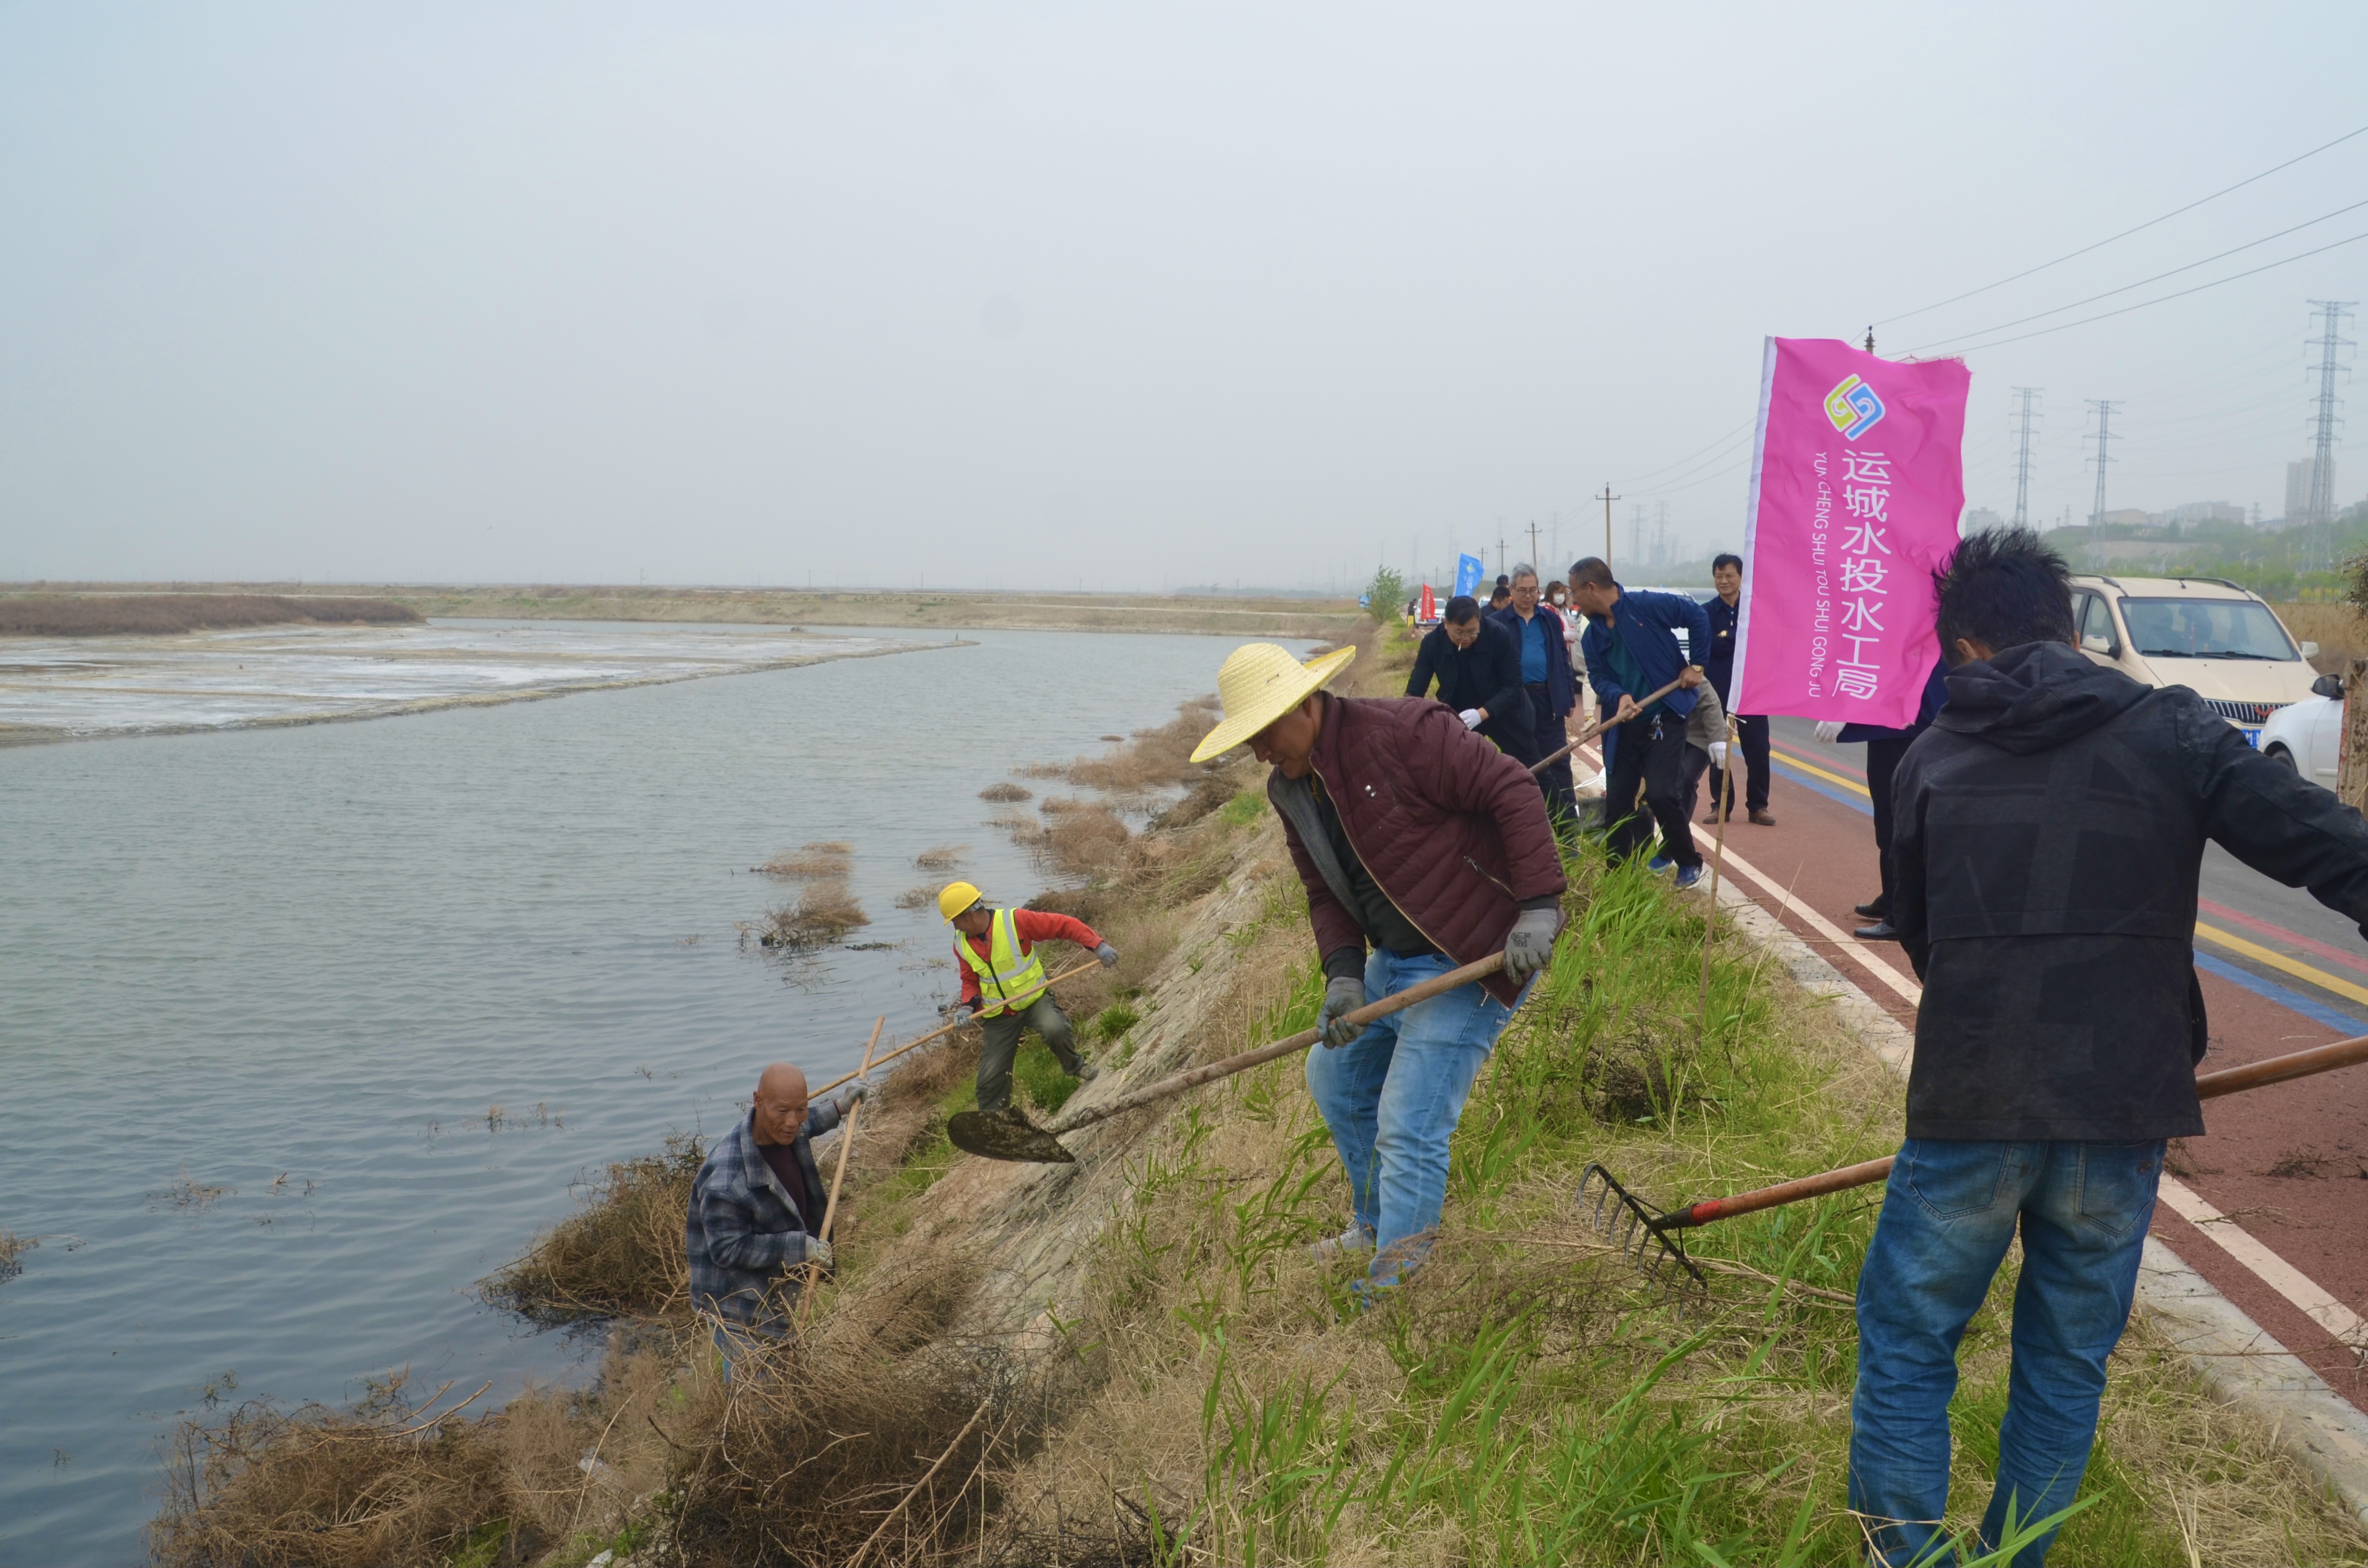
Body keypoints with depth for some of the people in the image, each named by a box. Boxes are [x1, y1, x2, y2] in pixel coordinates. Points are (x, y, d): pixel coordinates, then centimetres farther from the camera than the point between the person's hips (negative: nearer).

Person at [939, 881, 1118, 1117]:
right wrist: (967, 1006, -11)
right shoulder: (961, 945, -3)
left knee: (1055, 1029, -34)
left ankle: (1075, 1067, -3)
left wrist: (1097, 945, -25)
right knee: (990, 1079, 2)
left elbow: (1065, 925, -17)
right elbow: (970, 982, 9)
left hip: (1035, 999, -4)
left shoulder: (1016, 921, -19)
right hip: (998, 1016, 4)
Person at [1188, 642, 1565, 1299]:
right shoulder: (1289, 790, 6)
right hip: (1392, 961, 10)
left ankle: (1393, 1281, 2)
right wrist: (1343, 975, -8)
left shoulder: (1403, 730, -21)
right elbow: (1325, 893, 10)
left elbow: (1511, 791, -21)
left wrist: (1539, 907, -26)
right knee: (1334, 1082, 23)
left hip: (1467, 961, -10)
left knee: (1409, 1128, -11)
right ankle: (1375, 1226, 43)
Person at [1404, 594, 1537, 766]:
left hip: (1502, 711, -1)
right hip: (1457, 715, 1)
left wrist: (1482, 713, -39)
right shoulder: (1432, 642, -20)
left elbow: (1513, 686, -23)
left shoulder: (1499, 635, -26)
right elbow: (1415, 690, -15)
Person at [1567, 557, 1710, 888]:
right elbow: (1599, 677, 2)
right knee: (1616, 802, 6)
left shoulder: (1647, 605, -13)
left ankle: (1689, 862, 7)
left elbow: (1697, 616, -8)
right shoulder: (1593, 635, 6)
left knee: (1661, 795, -14)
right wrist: (1618, 696, -19)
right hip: (1623, 724, 6)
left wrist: (1696, 665, -7)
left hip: (1664, 716, -6)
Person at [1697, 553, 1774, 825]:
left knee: (1757, 749, 1)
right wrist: (1742, 641, -16)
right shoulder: (1706, 612, 3)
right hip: (1717, 690, 0)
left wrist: (1727, 638, -16)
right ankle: (1720, 805, 15)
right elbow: (1705, 647, -12)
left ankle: (1758, 806, 10)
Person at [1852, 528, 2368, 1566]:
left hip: (1970, 1106, -1)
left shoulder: (1932, 759, 6)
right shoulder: (2169, 730, 1)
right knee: (2068, 1364, 19)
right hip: (2125, 1107, 1)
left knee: (1904, 1346, 14)